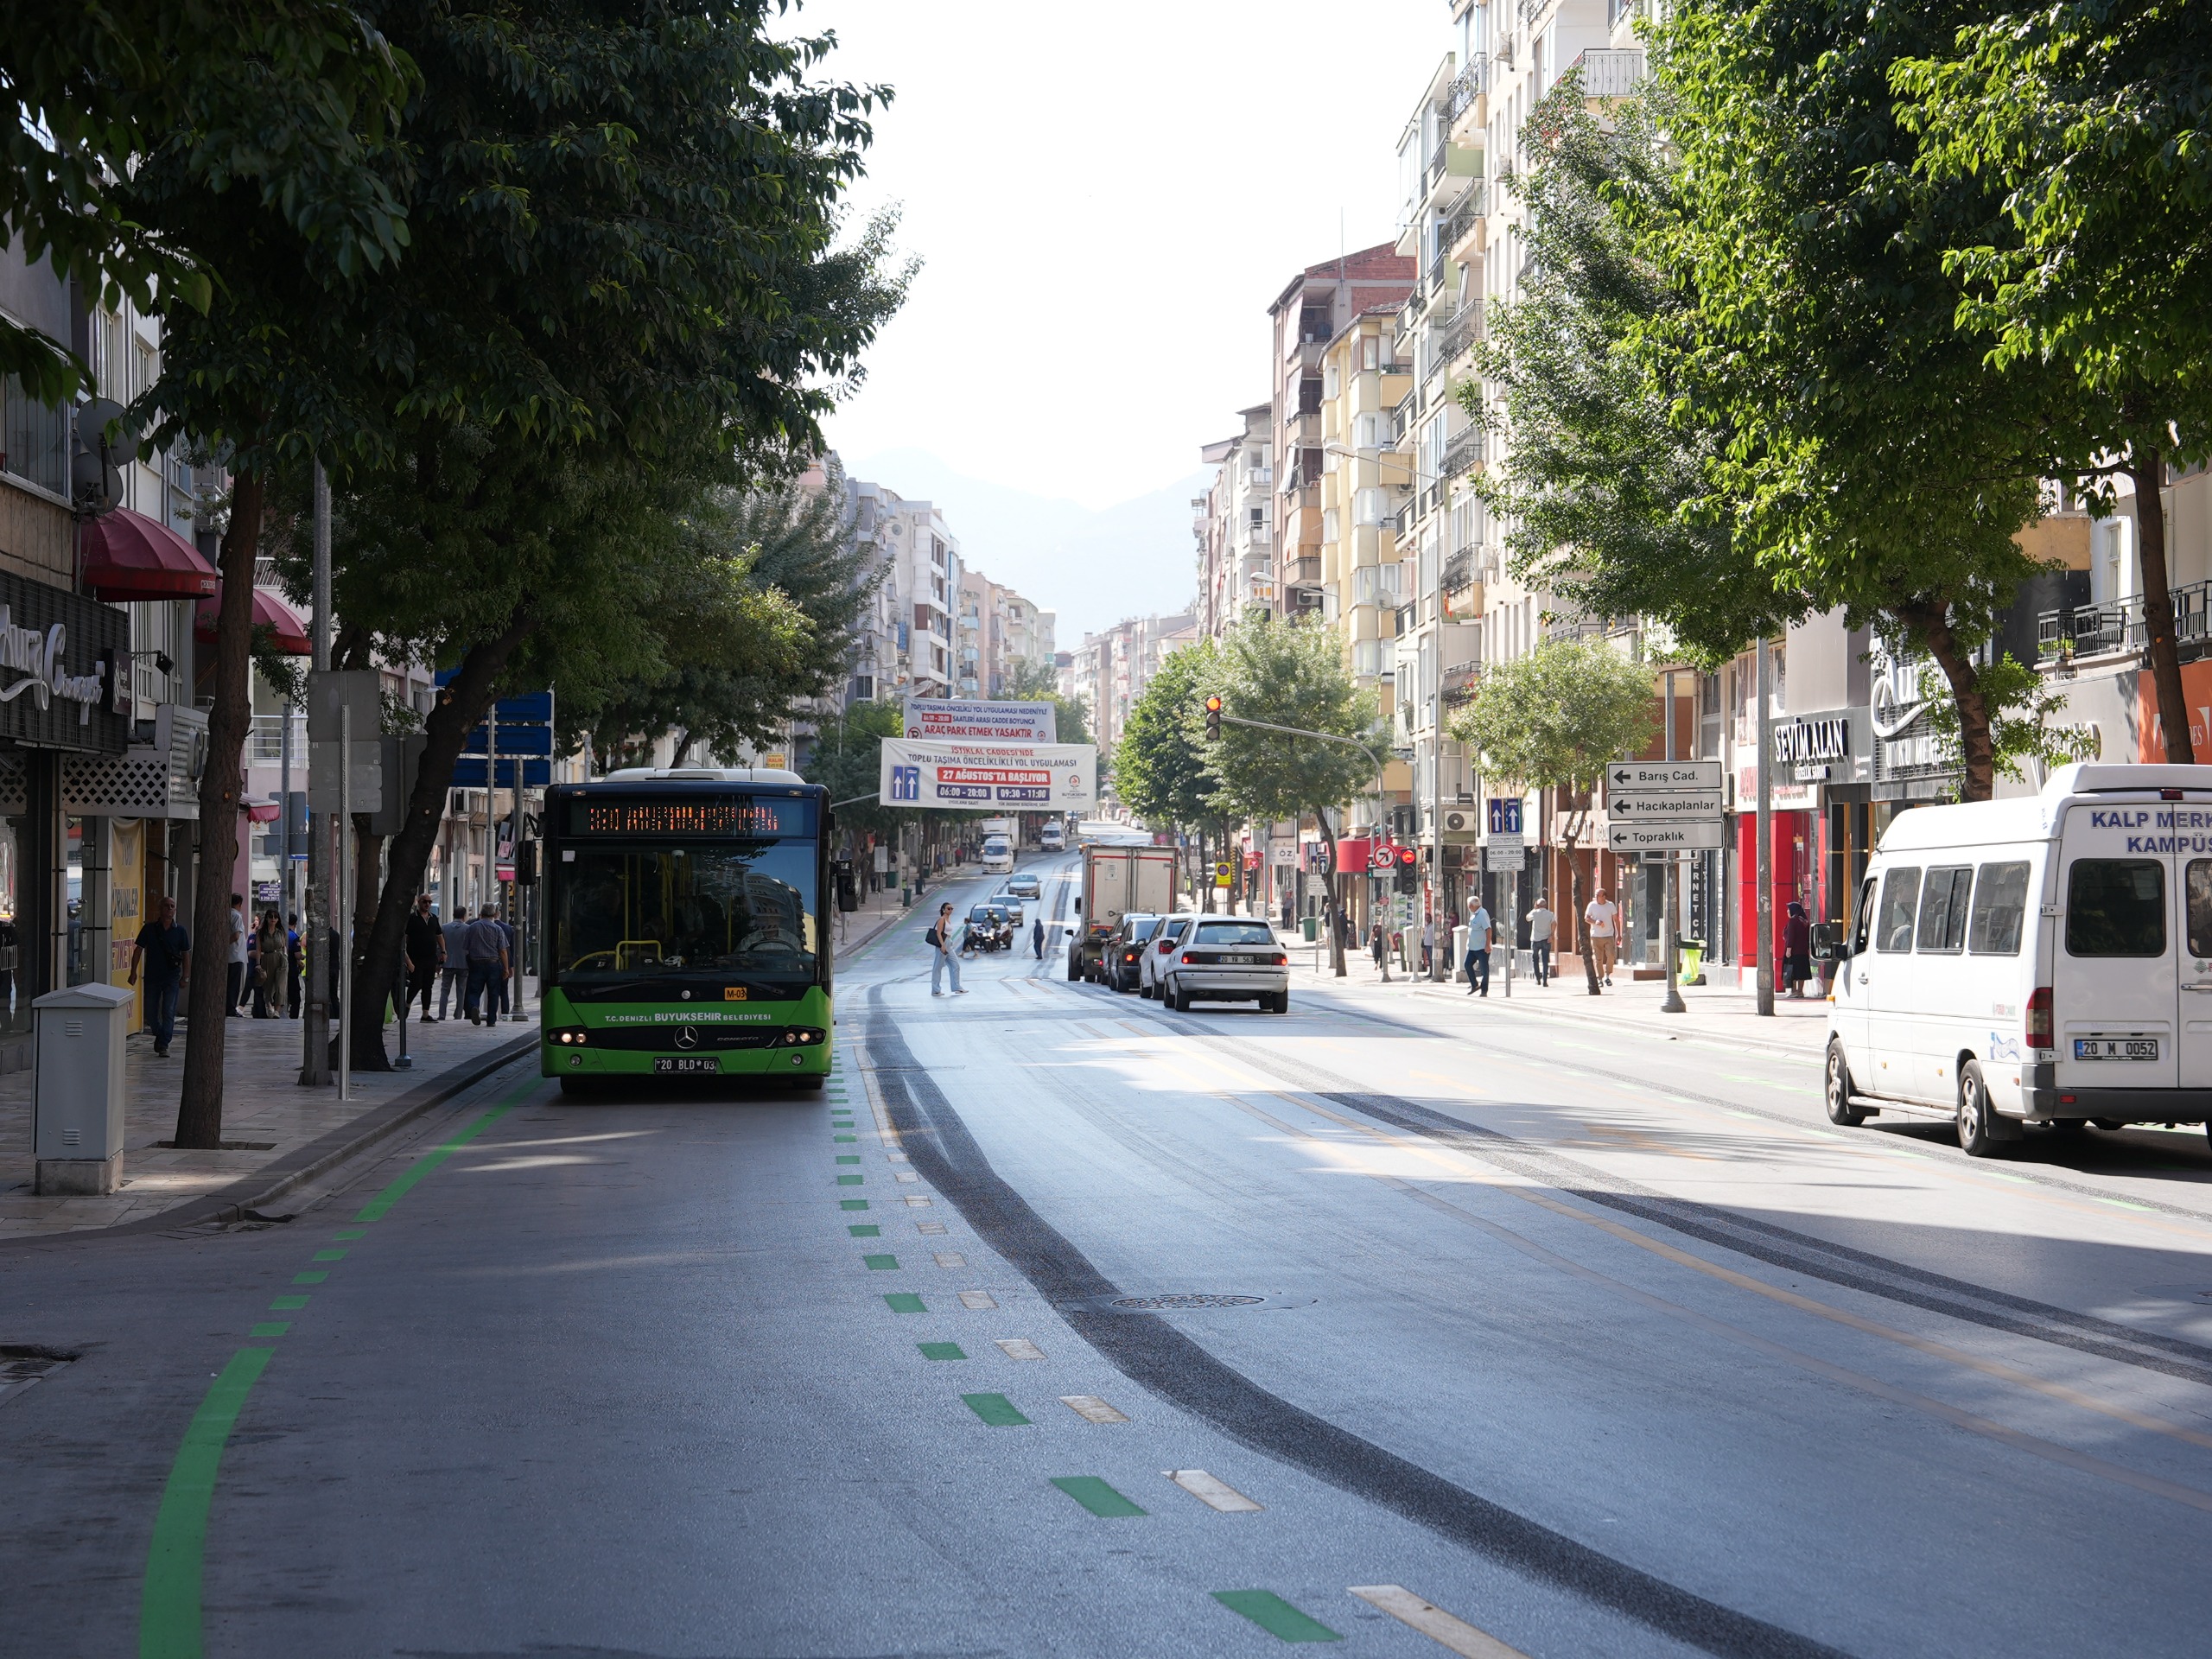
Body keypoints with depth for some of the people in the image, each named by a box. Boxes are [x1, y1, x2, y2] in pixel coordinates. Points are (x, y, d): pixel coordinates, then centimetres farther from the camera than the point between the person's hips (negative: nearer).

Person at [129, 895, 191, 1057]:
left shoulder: (180, 931, 3)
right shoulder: (149, 929, 1)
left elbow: (186, 955, 7)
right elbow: (138, 950, 4)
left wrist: (185, 977, 1)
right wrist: (134, 972, -3)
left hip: (172, 977, -1)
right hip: (152, 976, 1)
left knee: (168, 1012, -7)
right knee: (150, 1013, 7)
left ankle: (164, 1045, -3)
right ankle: (159, 1035, 32)